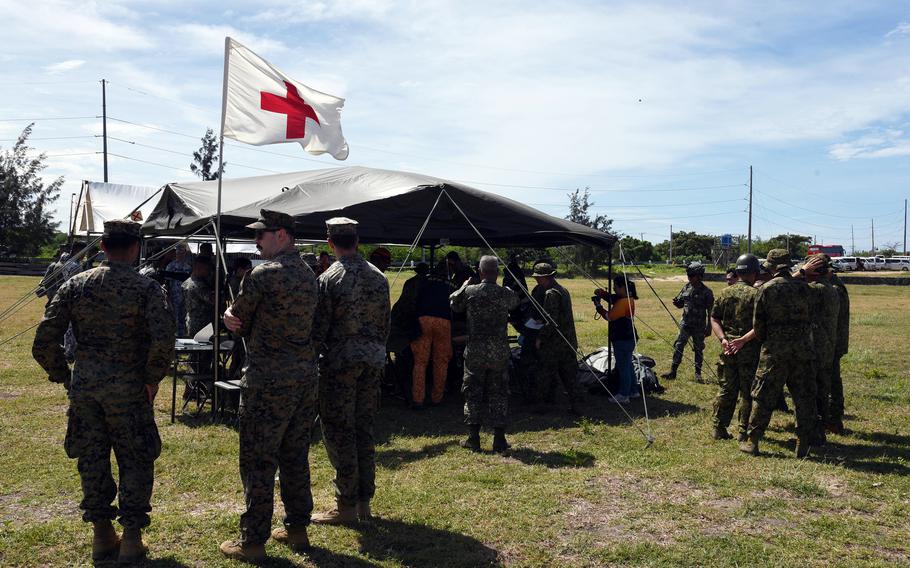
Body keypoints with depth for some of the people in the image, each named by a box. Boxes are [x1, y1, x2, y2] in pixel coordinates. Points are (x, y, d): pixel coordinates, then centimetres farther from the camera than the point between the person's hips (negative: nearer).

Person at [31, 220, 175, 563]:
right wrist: (152, 379, -6)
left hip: (84, 385, 4)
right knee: (135, 462, 11)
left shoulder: (75, 285, 2)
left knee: (91, 459, 16)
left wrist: (63, 376, 11)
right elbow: (163, 342, -21)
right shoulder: (147, 288, -8)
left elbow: (43, 343, -1)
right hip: (128, 387, -3)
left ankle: (101, 535, 28)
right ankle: (131, 538, 17)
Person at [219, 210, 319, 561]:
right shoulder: (308, 275, 11)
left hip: (268, 379, -8)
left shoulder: (262, 275, -14)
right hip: (305, 376, 8)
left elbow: (239, 322, -3)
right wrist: (237, 320, 2)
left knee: (258, 461, 2)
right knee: (295, 456, 16)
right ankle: (297, 529, 25)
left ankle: (252, 542, 9)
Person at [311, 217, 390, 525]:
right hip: (372, 361, 6)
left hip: (339, 361, -6)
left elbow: (318, 328, -11)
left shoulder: (328, 279, -11)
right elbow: (385, 323, 11)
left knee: (338, 432, 3)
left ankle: (346, 506, 9)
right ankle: (364, 502, 21)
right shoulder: (378, 276, 6)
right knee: (364, 430, 13)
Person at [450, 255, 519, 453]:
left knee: (473, 392, 9)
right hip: (499, 352, 1)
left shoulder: (470, 292, -7)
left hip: (475, 351, 0)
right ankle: (499, 440, 10)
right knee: (498, 393, 9)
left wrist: (463, 286, 26)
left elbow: (454, 304, 11)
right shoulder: (506, 294, -6)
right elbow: (515, 302, 16)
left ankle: (473, 438, 10)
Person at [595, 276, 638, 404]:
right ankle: (633, 391, 30)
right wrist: (602, 293, 0)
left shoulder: (622, 302, -22)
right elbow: (613, 299, 16)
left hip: (622, 340, -10)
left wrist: (598, 306, -7)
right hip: (628, 338, 10)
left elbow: (609, 317, -19)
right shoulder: (629, 298, 8)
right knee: (628, 365, 20)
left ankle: (623, 396, 7)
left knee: (623, 367, -1)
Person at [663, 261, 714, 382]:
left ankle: (698, 374, 18)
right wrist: (676, 302, -8)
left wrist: (709, 327, -8)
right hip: (685, 324, 4)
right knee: (678, 346, 1)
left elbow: (711, 311, -7)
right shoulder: (686, 288, 5)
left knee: (698, 350, 7)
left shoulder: (706, 292, -9)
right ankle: (673, 371, 6)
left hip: (699, 327, -4)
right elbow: (680, 303, 16)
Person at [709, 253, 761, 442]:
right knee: (747, 391, 5)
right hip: (749, 349, -4)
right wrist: (744, 339, -16)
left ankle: (719, 428, 15)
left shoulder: (725, 293, 6)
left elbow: (714, 318, 4)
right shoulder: (755, 294, -9)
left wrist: (723, 338, -4)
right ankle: (744, 431, 10)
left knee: (726, 389, 12)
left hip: (727, 349, 4)